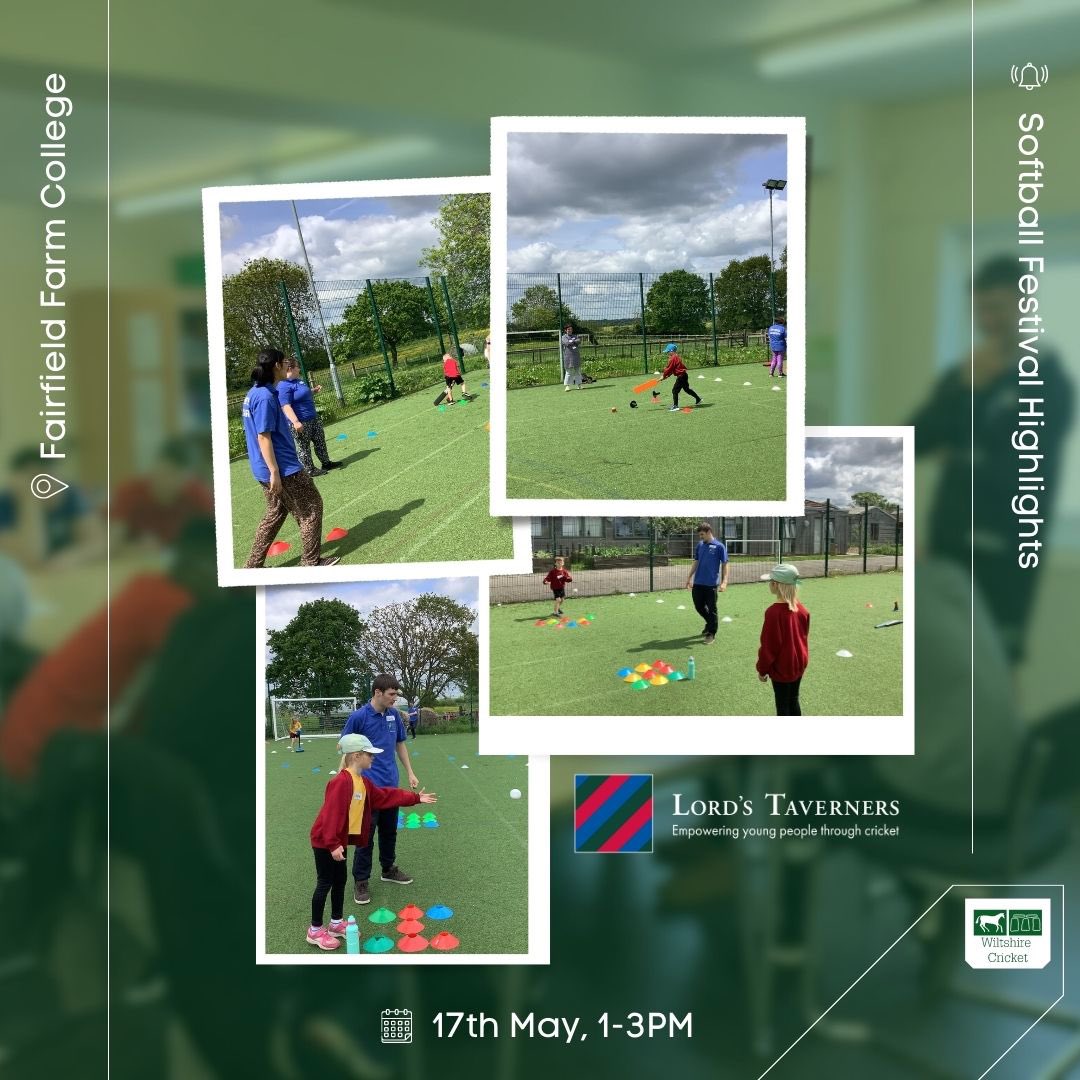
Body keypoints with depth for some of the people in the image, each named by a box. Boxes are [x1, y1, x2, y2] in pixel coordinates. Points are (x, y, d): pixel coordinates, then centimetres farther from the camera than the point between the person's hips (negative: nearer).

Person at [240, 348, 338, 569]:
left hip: (269, 469, 10)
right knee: (312, 507, 4)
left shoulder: (254, 393, 10)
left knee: (276, 512, 19)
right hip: (282, 469, -10)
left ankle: (253, 565, 22)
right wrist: (274, 472, -22)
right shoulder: (265, 397, -20)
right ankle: (311, 562, 11)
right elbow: (263, 437, -23)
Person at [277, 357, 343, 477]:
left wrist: (313, 391, 16)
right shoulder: (284, 386, -21)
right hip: (300, 423, -10)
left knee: (320, 441, 17)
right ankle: (310, 470, 10)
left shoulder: (298, 380, 10)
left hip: (313, 418, 10)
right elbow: (286, 406, -27)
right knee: (303, 447, 3)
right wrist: (295, 422, -34)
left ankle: (326, 463, 30)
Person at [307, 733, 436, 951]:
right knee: (325, 882, -1)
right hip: (324, 841, -9)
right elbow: (332, 813, -28)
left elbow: (386, 796, 17)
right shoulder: (342, 782, -25)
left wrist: (415, 798, 18)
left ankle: (337, 923, 29)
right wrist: (333, 844, -29)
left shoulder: (364, 782, 6)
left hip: (338, 840, 9)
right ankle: (315, 931, 9)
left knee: (340, 880, 16)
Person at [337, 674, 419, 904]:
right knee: (366, 835, -2)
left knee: (389, 831, 18)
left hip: (391, 785, 6)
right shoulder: (359, 717, -14)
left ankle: (388, 869, 34)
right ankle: (360, 881, 8)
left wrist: (410, 773, 14)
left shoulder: (394, 715, 4)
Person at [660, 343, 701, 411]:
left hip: (681, 376, -10)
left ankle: (675, 406, -12)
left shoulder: (673, 358, -17)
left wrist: (664, 376, -1)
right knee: (687, 389, 25)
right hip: (684, 375, 10)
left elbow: (669, 369, -14)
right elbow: (672, 369, 15)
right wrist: (665, 376, 9)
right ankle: (698, 399, 36)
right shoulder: (677, 357, 13)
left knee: (675, 390, -8)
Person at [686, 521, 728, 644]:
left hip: (711, 584, -5)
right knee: (698, 606, 13)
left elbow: (724, 565, -6)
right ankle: (710, 623, 38)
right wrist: (689, 577, 14)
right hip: (698, 583, 6)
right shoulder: (700, 545, 8)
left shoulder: (719, 546, -7)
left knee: (711, 609, 2)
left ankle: (711, 634, 13)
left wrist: (724, 582, -14)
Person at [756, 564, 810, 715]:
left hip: (781, 668, -7)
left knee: (783, 706, 5)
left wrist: (762, 669, -7)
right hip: (799, 664, 7)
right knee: (793, 702, 19)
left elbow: (768, 645, -18)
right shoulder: (801, 610, -3)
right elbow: (804, 637, 9)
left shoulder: (774, 612, -24)